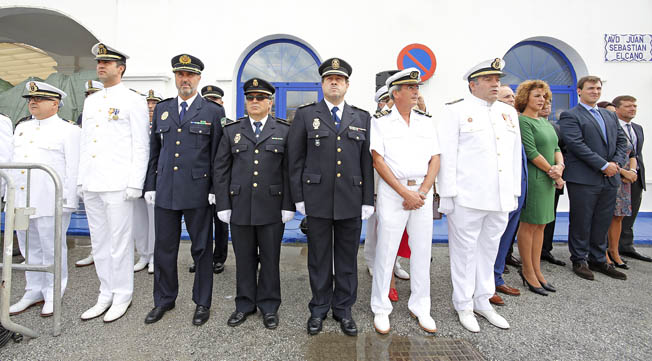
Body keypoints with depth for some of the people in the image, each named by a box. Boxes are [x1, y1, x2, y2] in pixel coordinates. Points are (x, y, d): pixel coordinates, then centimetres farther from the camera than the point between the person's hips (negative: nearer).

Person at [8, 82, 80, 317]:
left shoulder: (68, 130, -4)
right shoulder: (22, 128, 17)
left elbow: (73, 169, -9)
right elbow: (13, 163, 21)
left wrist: (68, 200, -13)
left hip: (51, 203, -7)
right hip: (21, 201, 7)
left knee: (52, 249, 2)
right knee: (29, 249, 14)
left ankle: (54, 295, 14)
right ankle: (34, 292, 27)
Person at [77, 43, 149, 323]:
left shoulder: (133, 101, -3)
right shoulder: (90, 101, 17)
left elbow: (141, 146, -8)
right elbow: (85, 143, 19)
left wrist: (135, 184, -14)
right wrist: (81, 180, 14)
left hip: (117, 185, -7)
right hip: (91, 185, 7)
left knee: (120, 242, 1)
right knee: (99, 242, 13)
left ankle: (122, 296, 16)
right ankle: (106, 295, 26)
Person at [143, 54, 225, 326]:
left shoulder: (213, 112, 0)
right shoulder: (161, 109, 12)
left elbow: (218, 155, -3)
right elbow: (154, 151, 14)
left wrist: (215, 190, -8)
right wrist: (150, 185, 9)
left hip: (198, 192, -4)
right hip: (165, 191, 4)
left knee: (201, 249, 7)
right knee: (164, 248, 13)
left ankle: (202, 303, 24)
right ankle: (164, 300, 32)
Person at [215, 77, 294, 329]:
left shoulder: (284, 131, 3)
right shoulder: (232, 130, 8)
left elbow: (289, 170, 0)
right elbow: (221, 169, 6)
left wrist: (288, 205, -5)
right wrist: (223, 204, 0)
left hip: (272, 207, -1)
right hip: (239, 206, 2)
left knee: (270, 258, 9)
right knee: (244, 258, 12)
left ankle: (269, 306, 26)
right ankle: (244, 304, 30)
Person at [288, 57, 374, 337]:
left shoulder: (362, 118, 10)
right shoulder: (305, 115, 4)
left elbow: (367, 161, 7)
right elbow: (295, 160, 2)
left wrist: (368, 199, 2)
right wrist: (298, 197, -3)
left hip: (351, 201, 2)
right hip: (317, 200, -1)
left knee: (347, 258, 11)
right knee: (319, 258, 10)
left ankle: (343, 309, 28)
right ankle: (319, 308, 28)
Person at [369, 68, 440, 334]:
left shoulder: (426, 123, 13)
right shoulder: (381, 123, 1)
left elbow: (435, 160, 8)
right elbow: (378, 162, -7)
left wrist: (423, 192, -7)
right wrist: (405, 193, -13)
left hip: (423, 192, 4)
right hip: (392, 192, -4)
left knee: (422, 250, 9)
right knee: (386, 251, 1)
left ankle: (420, 307, 25)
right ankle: (380, 308, 17)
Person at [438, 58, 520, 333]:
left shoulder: (509, 113, 15)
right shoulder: (456, 111, -3)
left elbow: (515, 155, 17)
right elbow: (446, 155, -8)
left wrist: (514, 192, 13)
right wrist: (447, 195, -12)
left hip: (500, 198, 6)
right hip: (467, 197, -6)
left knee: (489, 249, 15)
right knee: (465, 250, 4)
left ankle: (483, 301, 31)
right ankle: (464, 305, 20)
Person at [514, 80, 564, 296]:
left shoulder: (544, 122, 18)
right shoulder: (522, 121, -9)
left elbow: (556, 148, 15)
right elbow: (531, 152, -15)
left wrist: (560, 166, -6)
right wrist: (554, 174, -8)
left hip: (548, 180, 9)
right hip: (532, 178, -8)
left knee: (540, 226, 12)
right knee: (528, 225, 0)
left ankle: (536, 271, 22)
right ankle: (527, 272, 11)